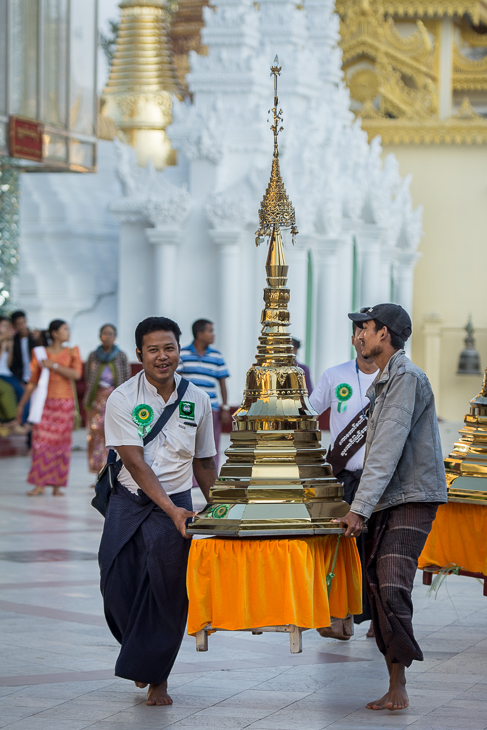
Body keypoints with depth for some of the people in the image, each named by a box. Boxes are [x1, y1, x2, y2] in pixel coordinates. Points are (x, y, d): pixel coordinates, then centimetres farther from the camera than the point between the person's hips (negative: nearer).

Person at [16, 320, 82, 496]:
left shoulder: (71, 352, 7)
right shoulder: (40, 352, 3)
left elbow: (76, 374, -9)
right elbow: (33, 381, 7)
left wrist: (53, 365, -11)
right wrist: (21, 404, 6)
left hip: (65, 402, 1)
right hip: (45, 402, -1)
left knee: (61, 442, 1)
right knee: (41, 440, -8)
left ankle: (57, 485, 5)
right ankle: (40, 484, -4)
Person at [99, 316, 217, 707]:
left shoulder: (198, 400, 4)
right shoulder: (123, 399, -6)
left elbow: (204, 460, 16)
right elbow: (135, 461, -13)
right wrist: (171, 509, -21)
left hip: (176, 504, 1)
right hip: (130, 502, -1)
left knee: (168, 588, -6)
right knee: (118, 584, -5)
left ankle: (157, 678, 10)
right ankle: (142, 655, 23)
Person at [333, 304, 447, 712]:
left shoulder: (406, 377, -12)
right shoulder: (385, 380, 20)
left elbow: (388, 449, -20)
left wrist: (360, 508, -24)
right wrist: (362, 506, 18)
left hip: (412, 499, -9)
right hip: (387, 502, 9)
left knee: (392, 588, -19)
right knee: (378, 589, 3)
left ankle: (398, 689, -16)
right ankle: (395, 688, 5)